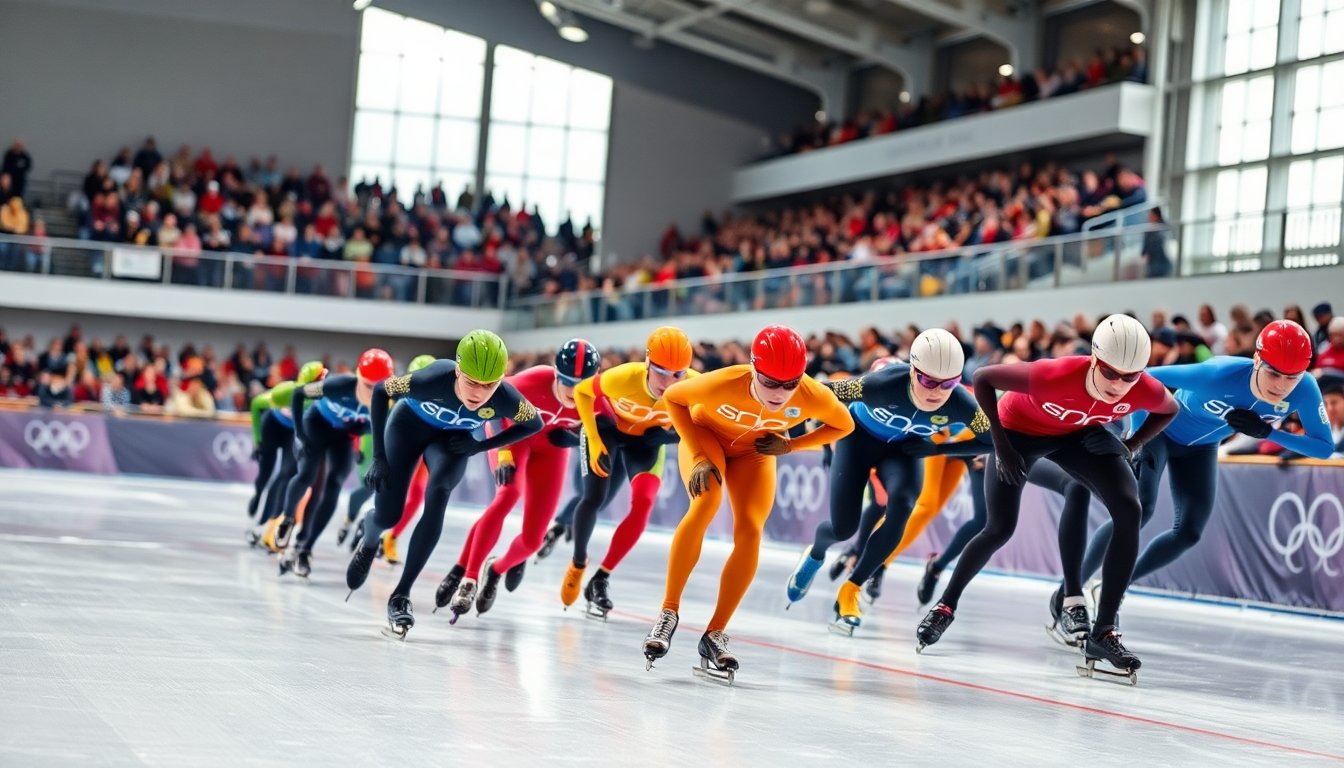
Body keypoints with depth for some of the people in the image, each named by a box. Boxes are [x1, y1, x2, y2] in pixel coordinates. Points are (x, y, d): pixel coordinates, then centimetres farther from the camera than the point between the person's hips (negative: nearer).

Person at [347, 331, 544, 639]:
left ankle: (401, 595, -16)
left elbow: (536, 423, -12)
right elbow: (380, 391, -22)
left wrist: (482, 445, -20)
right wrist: (378, 457, -22)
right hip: (409, 422, -1)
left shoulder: (505, 400, -35)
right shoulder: (433, 379, -41)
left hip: (454, 439, 1)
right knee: (387, 514, -5)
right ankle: (368, 547, 35)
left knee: (437, 499, -25)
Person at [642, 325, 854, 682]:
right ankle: (669, 613, -17)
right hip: (706, 434, -2)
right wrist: (698, 457, -23)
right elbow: (672, 397, -19)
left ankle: (715, 636, -1)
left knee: (750, 532, -14)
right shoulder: (723, 385, -40)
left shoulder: (815, 397, -35)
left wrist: (791, 445, -21)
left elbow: (844, 425, -11)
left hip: (754, 451, 3)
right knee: (706, 503, -29)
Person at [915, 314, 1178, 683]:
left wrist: (1131, 446, -16)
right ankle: (945, 606, 22)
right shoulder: (1055, 376, -42)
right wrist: (1001, 446, -23)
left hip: (1080, 434, 3)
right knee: (1000, 529, -7)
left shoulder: (1146, 391, -31)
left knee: (1129, 512, -16)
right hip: (1020, 428, -3)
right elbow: (983, 378, -27)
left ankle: (1103, 633, -9)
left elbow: (1170, 410, -3)